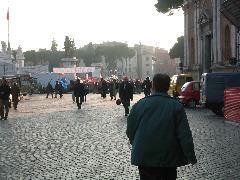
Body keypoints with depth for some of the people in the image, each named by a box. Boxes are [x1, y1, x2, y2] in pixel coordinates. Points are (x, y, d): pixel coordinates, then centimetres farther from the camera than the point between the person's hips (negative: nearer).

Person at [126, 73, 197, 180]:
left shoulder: (140, 105, -5)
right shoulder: (176, 106, -7)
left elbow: (130, 130, 4)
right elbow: (185, 135, -12)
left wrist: (136, 145, 22)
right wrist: (191, 156, -7)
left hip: (145, 157, 0)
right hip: (169, 158, 0)